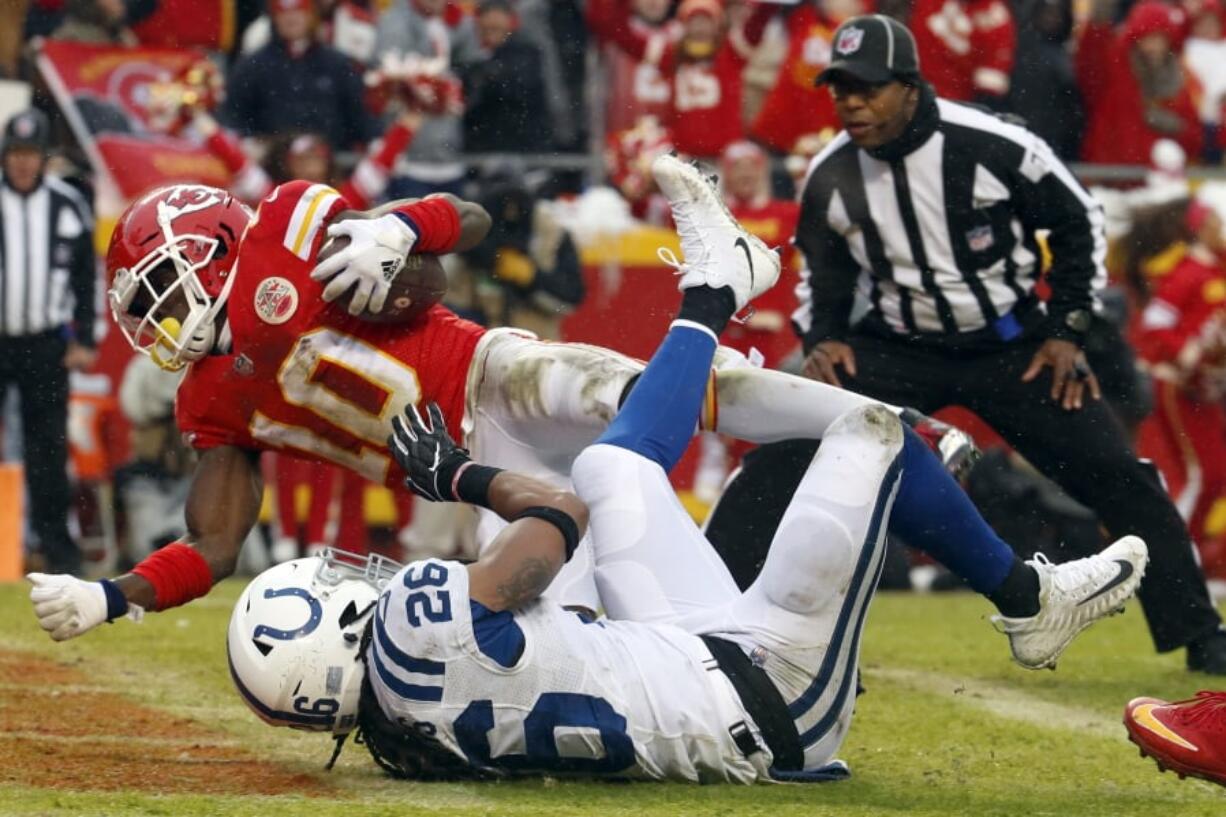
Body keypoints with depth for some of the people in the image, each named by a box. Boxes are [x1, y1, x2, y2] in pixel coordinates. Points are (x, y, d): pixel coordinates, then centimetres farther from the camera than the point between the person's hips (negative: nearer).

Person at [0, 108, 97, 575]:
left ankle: (55, 539, 9)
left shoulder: (68, 206, 4)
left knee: (49, 445, 3)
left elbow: (85, 277, 10)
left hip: (46, 343, 2)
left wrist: (83, 340, 6)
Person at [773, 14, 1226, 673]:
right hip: (899, 346, 2)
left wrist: (1067, 329, -5)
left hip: (1012, 343, -2)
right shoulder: (829, 178, -9)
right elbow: (822, 275, 9)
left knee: (1113, 472, -8)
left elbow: (1079, 222, -4)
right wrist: (821, 340, -9)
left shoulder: (992, 147, -20)